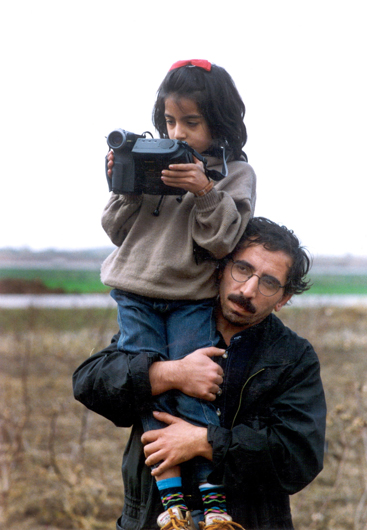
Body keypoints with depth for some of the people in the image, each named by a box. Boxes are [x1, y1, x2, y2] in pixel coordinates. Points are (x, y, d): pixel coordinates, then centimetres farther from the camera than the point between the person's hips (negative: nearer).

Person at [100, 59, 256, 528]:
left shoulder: (236, 174, 2)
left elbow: (222, 241, -8)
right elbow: (118, 231, 11)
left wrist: (205, 193, -21)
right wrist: (124, 187, -5)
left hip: (192, 300, -2)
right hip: (135, 297, 3)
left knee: (192, 388, -12)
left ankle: (212, 492, -2)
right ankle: (170, 491, -5)